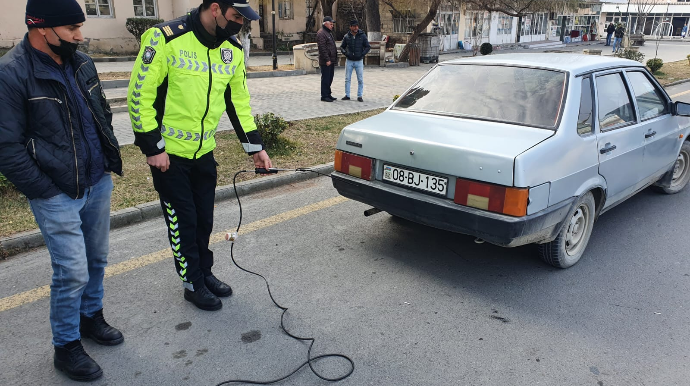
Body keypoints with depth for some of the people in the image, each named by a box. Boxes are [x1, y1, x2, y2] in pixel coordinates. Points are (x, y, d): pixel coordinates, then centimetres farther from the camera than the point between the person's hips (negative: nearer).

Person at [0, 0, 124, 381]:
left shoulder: (81, 63, 5)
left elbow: (103, 114, 17)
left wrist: (109, 160, 11)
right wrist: (46, 191, -14)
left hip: (99, 183, 7)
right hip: (58, 195, -6)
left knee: (96, 260, 18)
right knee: (73, 273, -1)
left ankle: (91, 316, 42)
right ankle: (66, 347, 21)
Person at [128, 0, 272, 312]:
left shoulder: (233, 50, 0)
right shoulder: (166, 39, -19)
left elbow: (238, 101, 8)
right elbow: (139, 94, -16)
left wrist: (255, 147, 4)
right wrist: (153, 148, -15)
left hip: (204, 151, 6)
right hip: (168, 153, -5)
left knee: (204, 219, 16)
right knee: (182, 222, 6)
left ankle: (205, 273, 36)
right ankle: (193, 284, 24)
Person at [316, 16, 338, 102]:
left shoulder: (329, 33, 19)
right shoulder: (321, 33, -12)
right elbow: (322, 48, -19)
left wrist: (334, 58, 19)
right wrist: (327, 60, -22)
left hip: (331, 60, 10)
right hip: (326, 62, -10)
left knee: (330, 78, 13)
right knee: (325, 78, -4)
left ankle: (328, 94, 22)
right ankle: (324, 96, 2)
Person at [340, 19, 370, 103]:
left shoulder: (362, 36, -3)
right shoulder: (347, 36, 1)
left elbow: (368, 47, 0)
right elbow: (342, 47, 11)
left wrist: (362, 54, -12)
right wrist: (345, 53, -7)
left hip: (359, 61, -1)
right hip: (349, 61, 1)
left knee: (360, 80, 1)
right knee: (347, 79, 4)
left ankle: (360, 96, 9)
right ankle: (347, 95, 13)